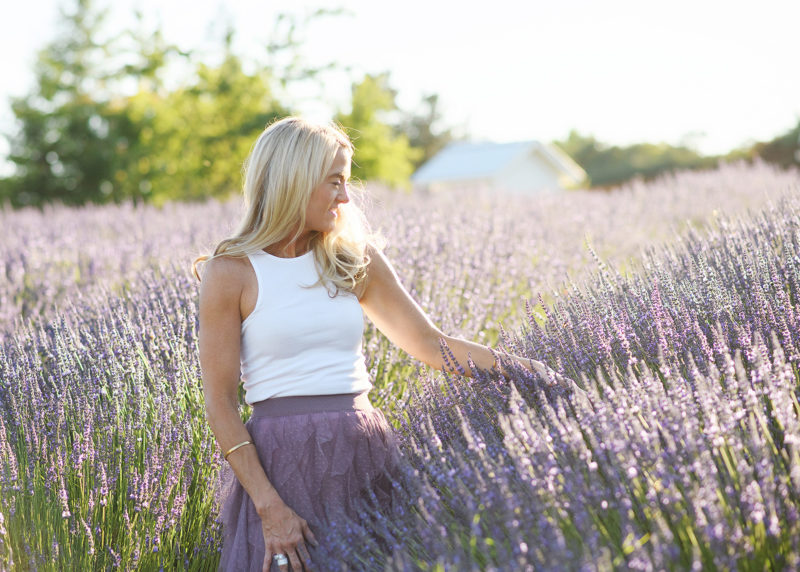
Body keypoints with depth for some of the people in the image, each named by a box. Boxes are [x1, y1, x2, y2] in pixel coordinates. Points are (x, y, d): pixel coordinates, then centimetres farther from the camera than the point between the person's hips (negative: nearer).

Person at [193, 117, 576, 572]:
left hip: (366, 454, 4)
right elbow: (220, 405, -6)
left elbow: (430, 342, 15)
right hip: (285, 465, -4)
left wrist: (513, 365, 4)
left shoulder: (355, 257, 7)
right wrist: (269, 508, -13)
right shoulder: (230, 271, -5)